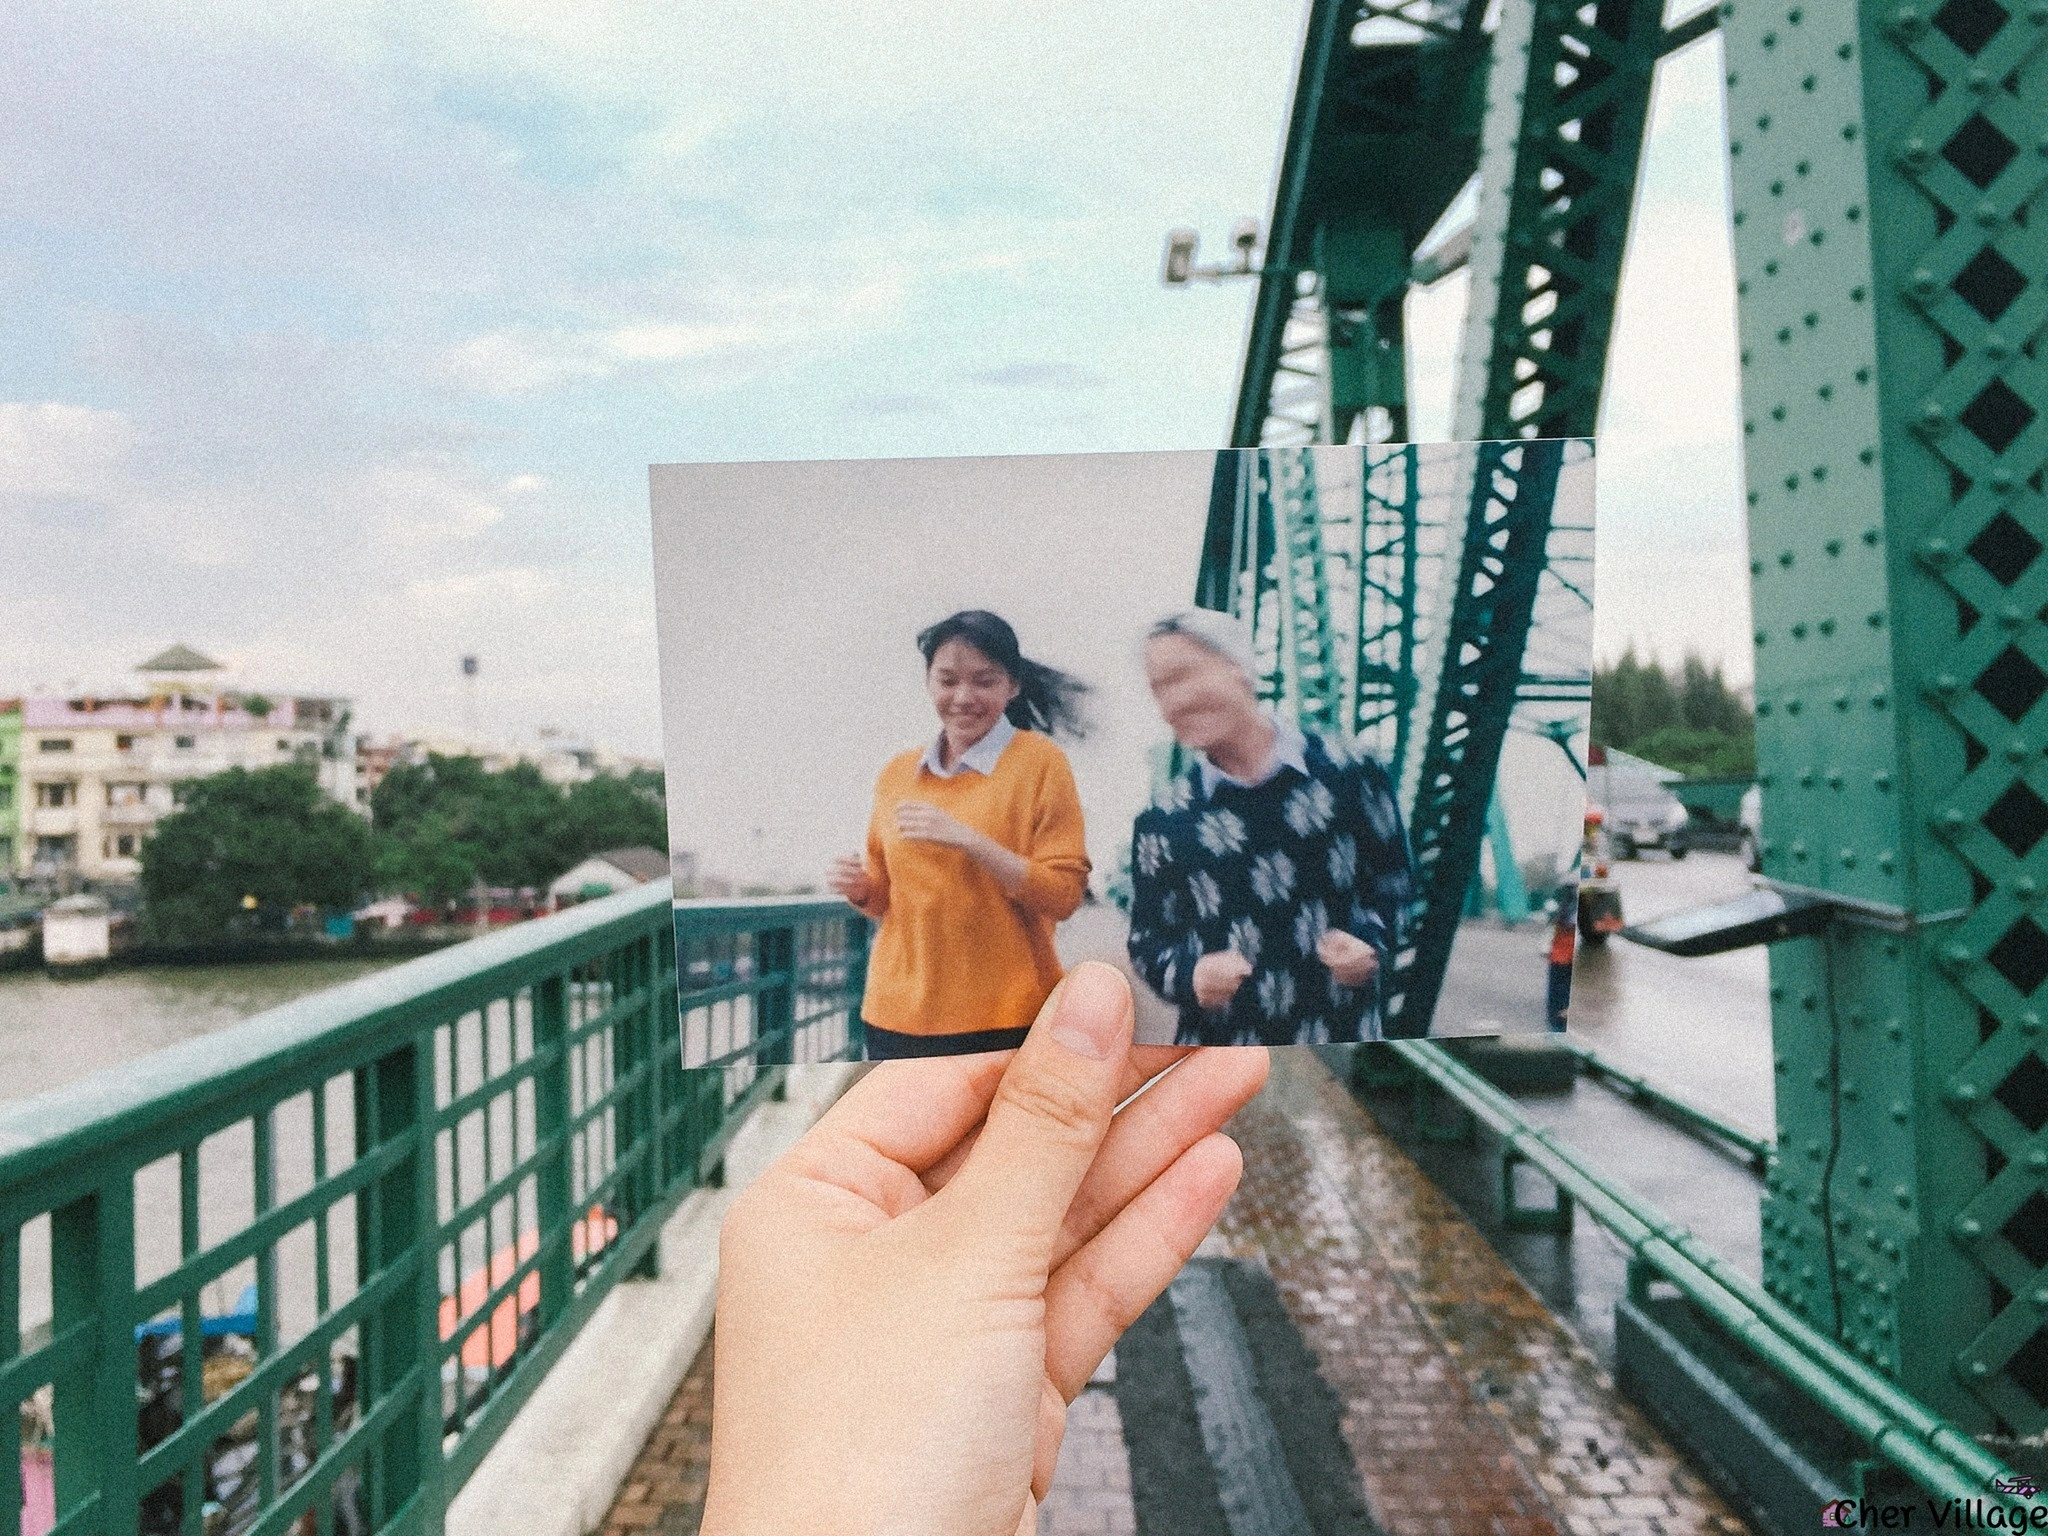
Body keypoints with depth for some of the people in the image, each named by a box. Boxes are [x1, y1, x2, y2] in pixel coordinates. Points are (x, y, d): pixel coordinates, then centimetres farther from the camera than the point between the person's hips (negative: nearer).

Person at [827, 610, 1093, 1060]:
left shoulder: (1040, 761, -4)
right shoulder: (897, 773, 10)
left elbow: (1064, 893, -11)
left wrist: (969, 841, -21)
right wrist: (861, 888, -2)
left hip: (1005, 1021, -4)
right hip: (900, 1015, 5)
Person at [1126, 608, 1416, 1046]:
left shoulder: (1347, 774, -5)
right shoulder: (1163, 822, -3)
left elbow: (1393, 882, 7)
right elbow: (1147, 940, 3)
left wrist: (1372, 944, -13)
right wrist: (1189, 976, -19)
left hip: (1341, 1040, 0)